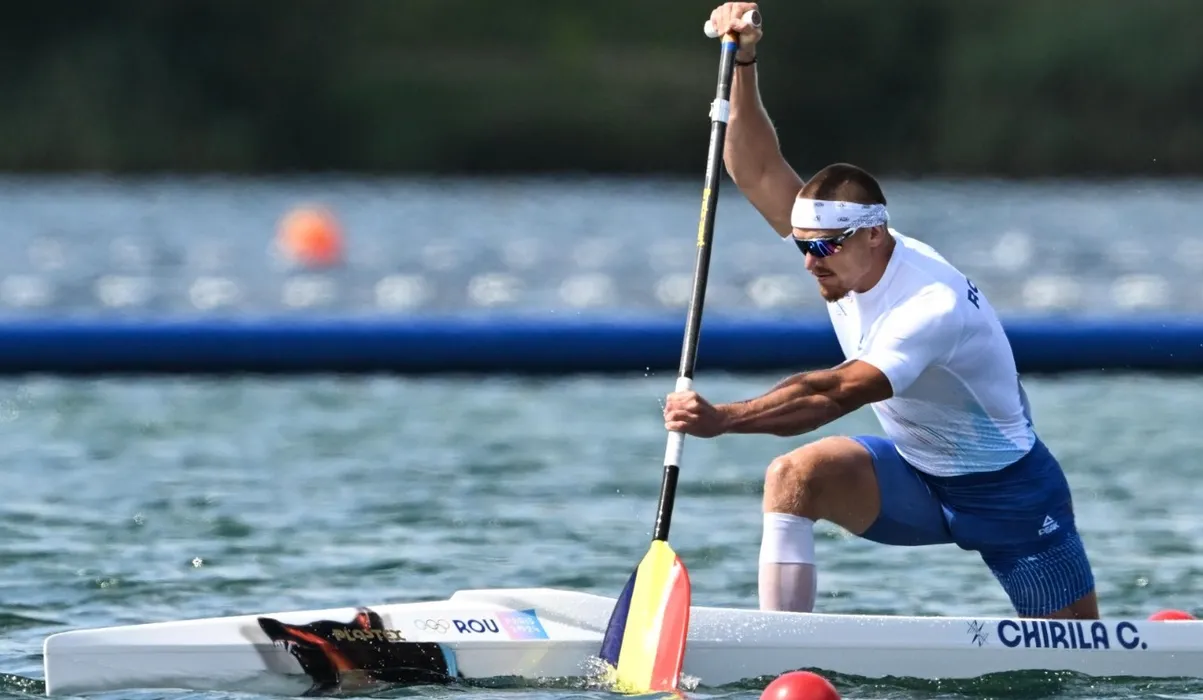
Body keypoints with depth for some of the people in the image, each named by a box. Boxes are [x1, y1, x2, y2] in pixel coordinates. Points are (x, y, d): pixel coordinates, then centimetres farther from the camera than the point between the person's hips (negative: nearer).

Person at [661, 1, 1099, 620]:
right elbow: (758, 174, -13)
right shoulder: (843, 253, -9)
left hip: (1008, 491, -6)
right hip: (916, 475, 6)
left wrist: (722, 419, -53)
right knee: (794, 476, -22)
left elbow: (835, 394, -44)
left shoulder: (934, 307, -33)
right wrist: (742, 65, -25)